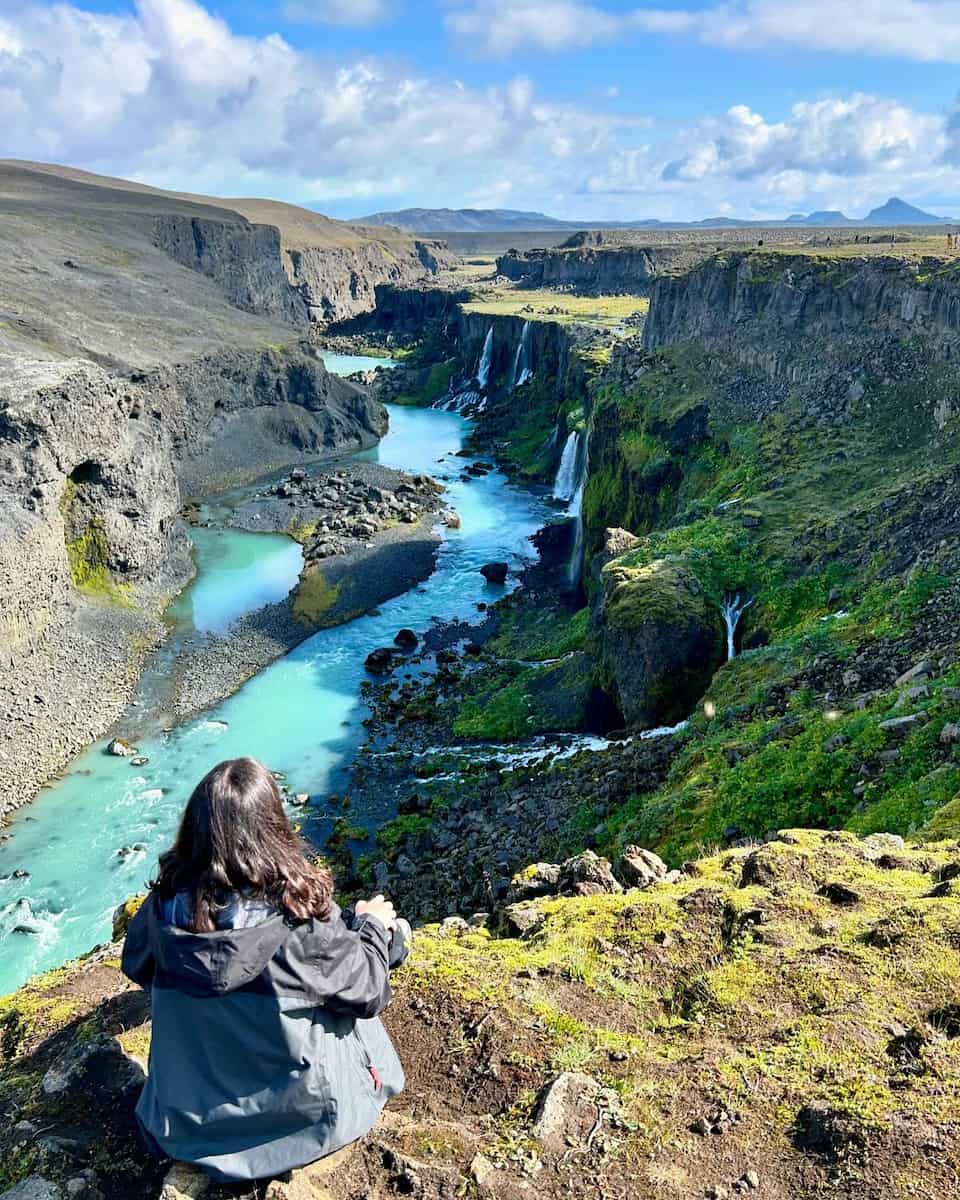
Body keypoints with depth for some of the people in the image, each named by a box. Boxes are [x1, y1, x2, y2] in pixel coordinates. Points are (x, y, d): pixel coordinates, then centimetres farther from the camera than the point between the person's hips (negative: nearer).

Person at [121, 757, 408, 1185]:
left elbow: (136, 965, 4)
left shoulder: (168, 901, -18)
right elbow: (365, 992, -15)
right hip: (304, 1116, -3)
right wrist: (371, 924, 2)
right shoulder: (298, 911, -29)